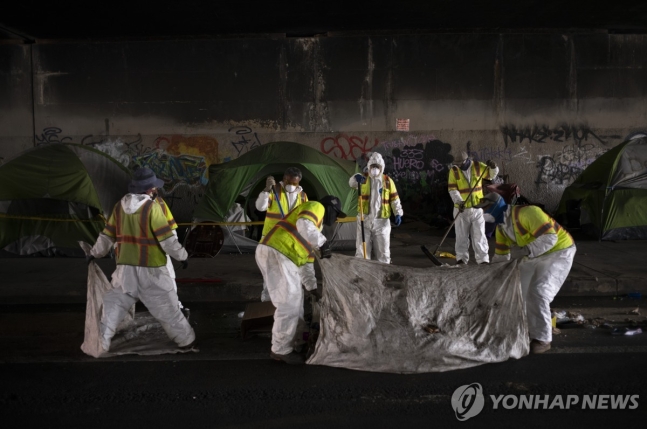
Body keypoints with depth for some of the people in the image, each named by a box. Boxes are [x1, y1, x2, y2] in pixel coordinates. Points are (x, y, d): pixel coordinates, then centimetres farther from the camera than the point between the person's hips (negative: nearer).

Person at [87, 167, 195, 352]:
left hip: (125, 268, 4)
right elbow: (167, 239, -15)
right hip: (151, 270, -4)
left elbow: (107, 235, 11)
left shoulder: (120, 206, 4)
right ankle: (186, 340, 20)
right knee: (167, 307, 8)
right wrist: (182, 255, -3)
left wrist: (94, 253, 25)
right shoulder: (152, 207, -15)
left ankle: (100, 343, 11)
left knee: (113, 305, 13)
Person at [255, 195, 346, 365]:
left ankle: (297, 338, 36)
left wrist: (312, 286, 35)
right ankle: (281, 350, 5)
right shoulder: (316, 207, 3)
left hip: (279, 256, 11)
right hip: (274, 253, -11)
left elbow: (307, 259, 35)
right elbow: (303, 225, -22)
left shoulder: (314, 224, 32)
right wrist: (322, 242, -21)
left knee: (296, 297, 22)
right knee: (289, 303, -6)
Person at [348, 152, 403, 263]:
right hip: (364, 219, 0)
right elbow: (352, 183, -16)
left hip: (381, 220, 1)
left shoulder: (388, 181, 4)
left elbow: (395, 199, 7)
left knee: (383, 250, 7)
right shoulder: (363, 178, 3)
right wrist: (356, 178, -39)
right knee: (362, 249, 3)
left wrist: (398, 213, -4)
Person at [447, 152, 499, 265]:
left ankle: (483, 259, 6)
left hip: (477, 208, 0)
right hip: (461, 209, 0)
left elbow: (492, 175, 10)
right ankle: (461, 258, 19)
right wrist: (459, 202, -25)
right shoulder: (454, 171, -5)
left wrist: (493, 167, -13)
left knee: (479, 235, 1)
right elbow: (452, 189, -10)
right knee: (461, 235, 8)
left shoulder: (478, 166, -1)